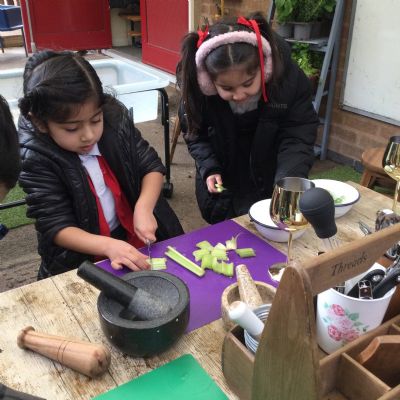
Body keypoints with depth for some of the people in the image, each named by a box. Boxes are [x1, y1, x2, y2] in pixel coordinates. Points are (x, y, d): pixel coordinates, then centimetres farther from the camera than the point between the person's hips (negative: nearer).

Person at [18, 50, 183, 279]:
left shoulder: (115, 119, -8)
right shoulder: (36, 159, -17)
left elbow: (152, 166, 0)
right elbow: (56, 227, -17)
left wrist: (143, 208, -18)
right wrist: (108, 245, -32)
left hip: (135, 235, 3)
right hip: (82, 257, -2)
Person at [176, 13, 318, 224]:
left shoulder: (290, 78, -28)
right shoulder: (196, 85, -26)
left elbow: (298, 137, -25)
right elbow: (194, 132, -8)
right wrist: (209, 169, -22)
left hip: (268, 177, 0)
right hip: (223, 179, 1)